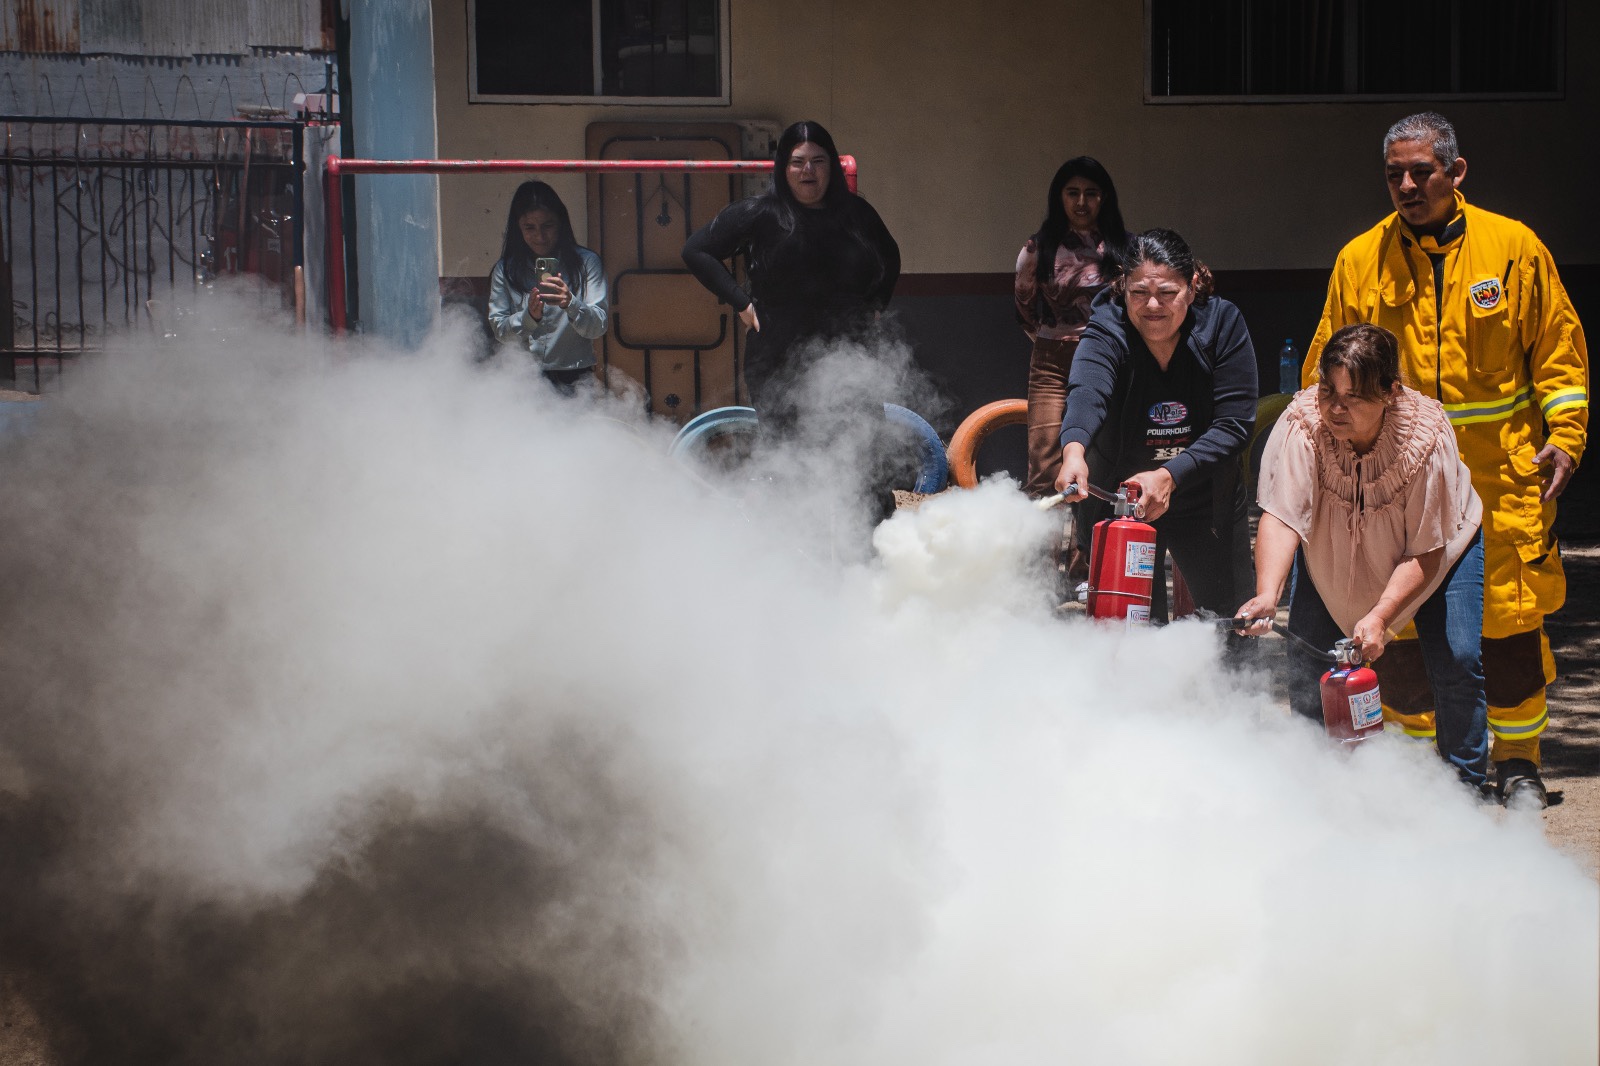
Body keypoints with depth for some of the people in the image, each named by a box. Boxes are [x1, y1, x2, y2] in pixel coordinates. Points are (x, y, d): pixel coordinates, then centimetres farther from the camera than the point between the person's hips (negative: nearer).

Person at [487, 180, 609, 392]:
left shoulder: (586, 262, 5)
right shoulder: (505, 270, 8)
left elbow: (598, 327, -1)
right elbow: (499, 331, 5)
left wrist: (571, 303, -21)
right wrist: (529, 317, -14)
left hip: (575, 382, -1)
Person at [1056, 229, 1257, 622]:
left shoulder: (1222, 324, -16)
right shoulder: (1106, 333, -21)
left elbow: (1234, 425, -20)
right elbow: (1087, 393, -42)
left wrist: (1169, 476, -35)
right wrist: (1074, 449, -65)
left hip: (1207, 504, 2)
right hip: (1118, 498, -2)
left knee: (1235, 629, 12)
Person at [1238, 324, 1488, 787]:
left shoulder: (1427, 438, -35)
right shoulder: (1301, 425, -33)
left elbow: (1424, 553, -28)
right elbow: (1282, 517, -38)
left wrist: (1380, 617, -39)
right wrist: (1267, 594, -54)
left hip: (1443, 544, -2)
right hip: (1335, 554, 2)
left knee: (1456, 662, -12)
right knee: (1306, 652, -11)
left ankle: (1466, 786, 7)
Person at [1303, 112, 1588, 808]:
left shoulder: (1515, 249, 1)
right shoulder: (1360, 261, 3)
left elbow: (1559, 353, 7)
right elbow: (1326, 371, 11)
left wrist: (1563, 438, -1)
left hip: (1502, 475, -1)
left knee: (1512, 621, 1)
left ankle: (1517, 761, 17)